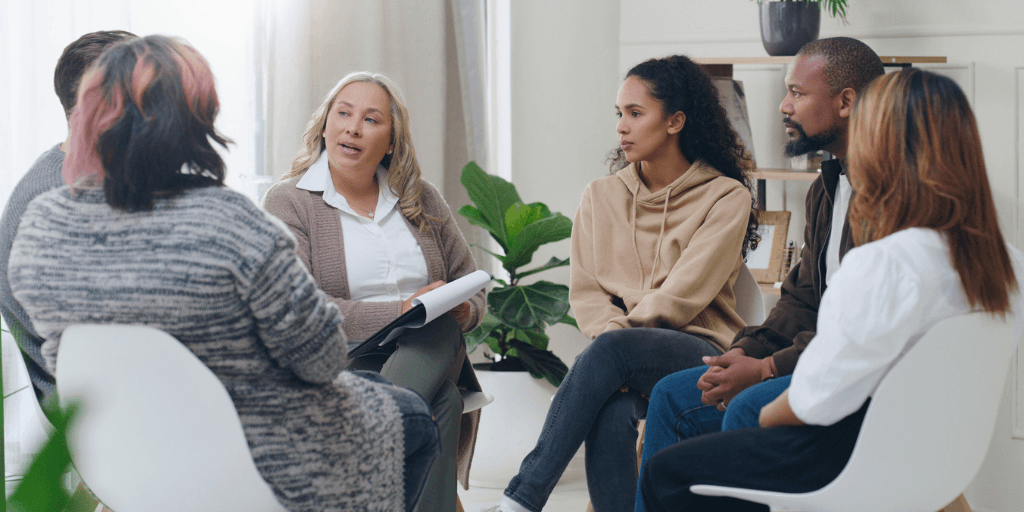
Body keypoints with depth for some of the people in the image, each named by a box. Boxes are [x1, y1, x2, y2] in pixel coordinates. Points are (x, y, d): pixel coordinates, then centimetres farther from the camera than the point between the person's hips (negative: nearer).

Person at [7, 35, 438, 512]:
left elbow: (60, 356, 7)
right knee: (412, 416, 25)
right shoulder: (229, 222, -28)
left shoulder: (37, 226, -9)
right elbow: (322, 360, -20)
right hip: (271, 467, -6)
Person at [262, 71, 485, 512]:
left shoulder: (422, 201, 16)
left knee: (441, 330, -34)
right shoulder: (288, 203, 2)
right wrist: (399, 312, -19)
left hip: (425, 359, 4)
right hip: (339, 365, -4)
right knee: (441, 404, -34)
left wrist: (463, 312, -6)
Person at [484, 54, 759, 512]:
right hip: (628, 367, 3)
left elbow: (682, 295, -8)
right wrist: (615, 351, -11)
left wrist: (619, 335, -15)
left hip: (699, 355, -3)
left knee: (610, 350, -35)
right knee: (612, 412, -35)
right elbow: (585, 291, 8)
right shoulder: (601, 195, 15)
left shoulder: (726, 197, 1)